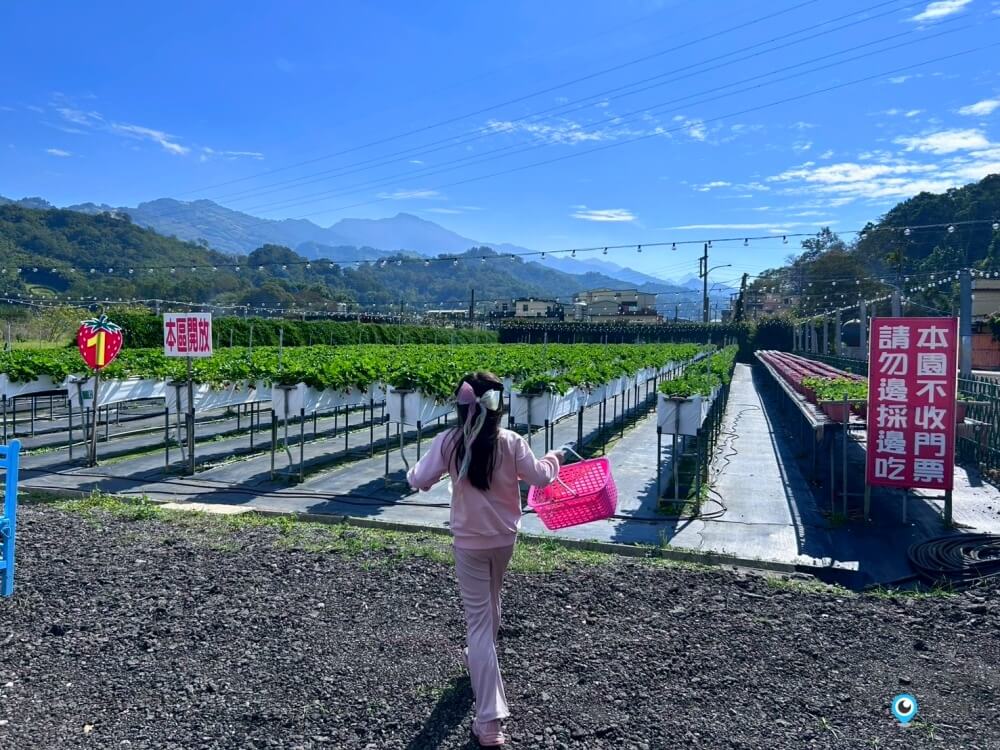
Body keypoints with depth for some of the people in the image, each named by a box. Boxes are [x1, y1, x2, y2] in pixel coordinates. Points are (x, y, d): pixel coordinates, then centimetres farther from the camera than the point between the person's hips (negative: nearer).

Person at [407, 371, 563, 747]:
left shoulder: (448, 442, -14)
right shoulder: (511, 442, -12)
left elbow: (419, 481, -10)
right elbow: (540, 478, -2)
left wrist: (415, 472, 14)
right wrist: (554, 458, 19)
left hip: (469, 541, -2)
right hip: (504, 537, 2)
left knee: (478, 620, 0)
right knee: (490, 602, 29)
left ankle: (489, 720, -3)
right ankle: (480, 658, 56)